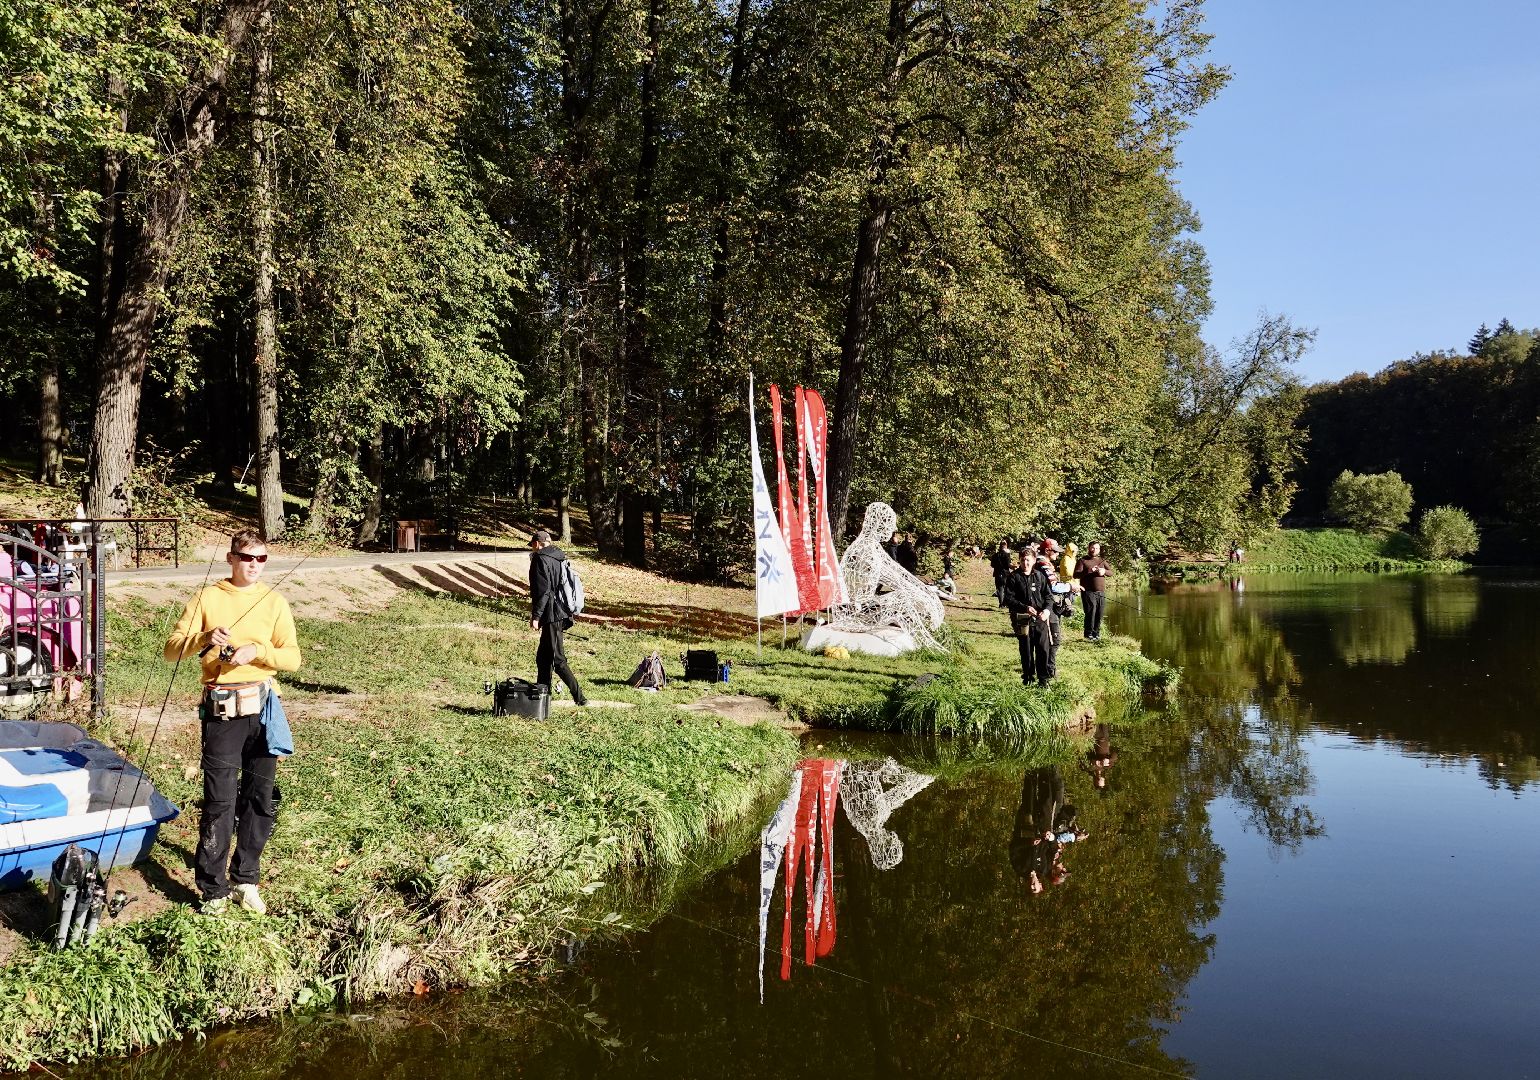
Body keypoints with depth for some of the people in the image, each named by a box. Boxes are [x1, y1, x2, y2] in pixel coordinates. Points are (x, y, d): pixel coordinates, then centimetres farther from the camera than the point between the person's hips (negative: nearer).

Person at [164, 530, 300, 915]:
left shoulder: (275, 602, 6)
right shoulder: (207, 598, 2)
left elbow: (293, 657, 0)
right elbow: (172, 650, -2)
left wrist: (256, 651, -16)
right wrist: (204, 638, -20)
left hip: (263, 707, 3)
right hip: (222, 710, -2)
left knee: (261, 799, 9)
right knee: (220, 802, -3)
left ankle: (246, 879, 24)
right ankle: (214, 890, 8)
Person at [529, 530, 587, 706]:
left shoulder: (540, 559, -10)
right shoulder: (561, 558, 15)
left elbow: (542, 590, -17)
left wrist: (535, 616, -16)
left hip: (551, 615, -9)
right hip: (563, 613, 9)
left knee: (558, 660, -7)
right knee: (543, 658, 16)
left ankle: (579, 697, -11)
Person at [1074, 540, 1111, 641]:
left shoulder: (1102, 561, 20)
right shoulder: (1083, 561, 5)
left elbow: (1111, 572, 14)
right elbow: (1076, 575, -6)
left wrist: (1104, 571, -9)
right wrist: (1089, 572, -19)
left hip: (1101, 592, 5)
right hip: (1088, 591, -5)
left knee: (1099, 614, 2)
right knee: (1091, 612, -14)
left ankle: (1096, 633, 12)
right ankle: (1089, 634, -6)